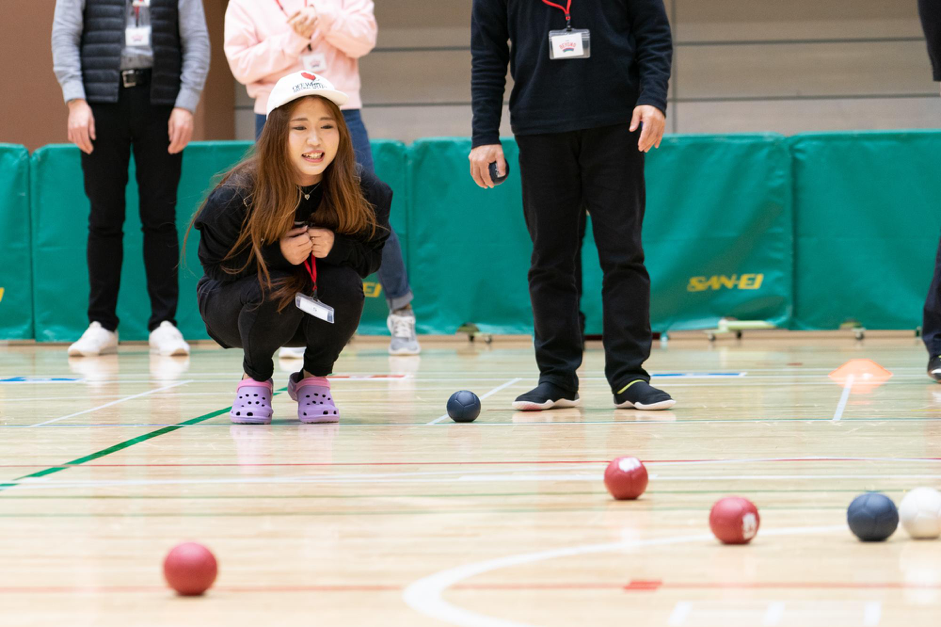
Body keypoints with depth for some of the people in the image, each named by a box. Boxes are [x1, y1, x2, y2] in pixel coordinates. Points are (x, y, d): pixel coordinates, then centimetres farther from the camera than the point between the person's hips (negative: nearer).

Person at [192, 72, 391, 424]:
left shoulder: (361, 191, -18)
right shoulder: (236, 196, -26)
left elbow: (371, 256, -9)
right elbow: (217, 265, -18)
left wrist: (336, 247, -32)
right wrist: (277, 253, -33)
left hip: (317, 316, 3)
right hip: (234, 306, -3)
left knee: (345, 285, -29)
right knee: (276, 290, -35)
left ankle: (313, 379, -1)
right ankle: (255, 379, -3)